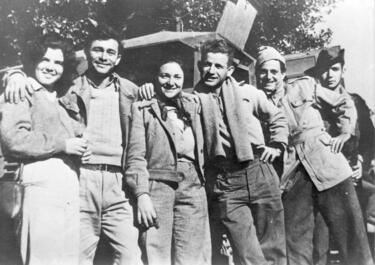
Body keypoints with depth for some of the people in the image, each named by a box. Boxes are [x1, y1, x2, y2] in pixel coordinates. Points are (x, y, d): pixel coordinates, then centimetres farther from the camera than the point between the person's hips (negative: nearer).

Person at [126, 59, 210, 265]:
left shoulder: (192, 105, 20)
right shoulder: (143, 109, 7)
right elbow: (136, 156, -1)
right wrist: (141, 194, -12)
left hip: (192, 187, 4)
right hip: (157, 186, -3)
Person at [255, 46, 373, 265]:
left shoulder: (305, 86, 6)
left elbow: (345, 104, 14)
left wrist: (344, 133, 3)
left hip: (329, 169, 0)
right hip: (293, 179, 1)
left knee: (352, 236, 1)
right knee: (296, 246, 2)